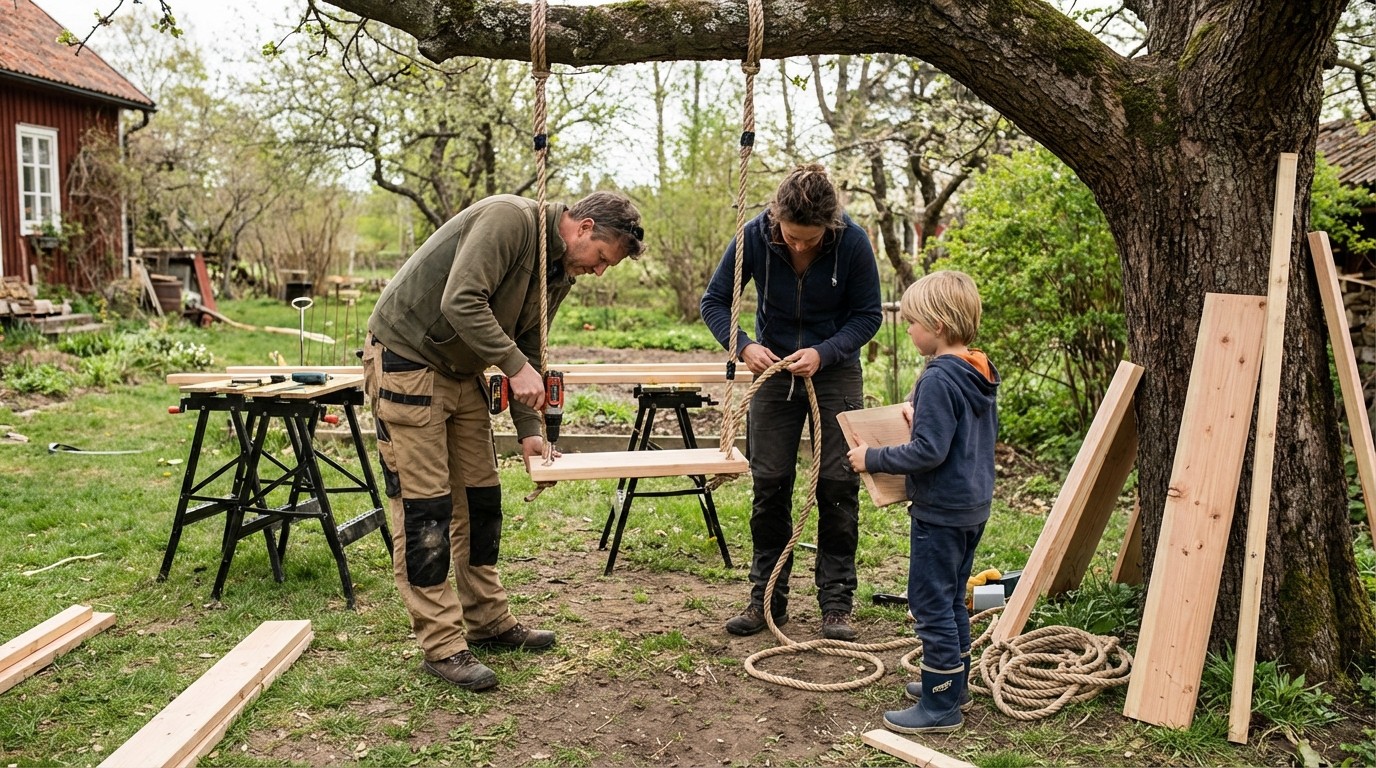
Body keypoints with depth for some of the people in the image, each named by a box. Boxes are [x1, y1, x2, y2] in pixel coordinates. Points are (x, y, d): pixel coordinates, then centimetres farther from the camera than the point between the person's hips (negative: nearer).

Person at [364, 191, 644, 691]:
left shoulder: (560, 273, 6)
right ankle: (442, 647, -2)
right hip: (405, 359, -9)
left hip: (462, 372, 9)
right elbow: (461, 302, -31)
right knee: (424, 507, -7)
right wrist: (517, 366, -30)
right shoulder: (509, 219, -21)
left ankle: (488, 622, 22)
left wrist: (529, 430, -1)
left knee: (479, 500, 11)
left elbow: (526, 349, 9)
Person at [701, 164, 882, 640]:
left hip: (835, 371, -1)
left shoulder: (853, 243, -21)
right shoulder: (754, 236, -18)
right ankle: (767, 598, 14)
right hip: (774, 369, 1)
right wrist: (745, 347, -25)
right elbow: (714, 301, -8)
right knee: (769, 486, 3)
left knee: (838, 487, -2)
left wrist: (823, 353, -25)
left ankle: (836, 604, 9)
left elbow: (868, 315, -9)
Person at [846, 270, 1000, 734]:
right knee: (952, 599, 21)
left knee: (931, 602, 0)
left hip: (940, 510, -10)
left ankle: (940, 706, 7)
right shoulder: (981, 374, 6)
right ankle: (955, 682, 34)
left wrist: (874, 460, -16)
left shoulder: (938, 379, -22)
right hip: (974, 505, 10)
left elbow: (929, 451, -26)